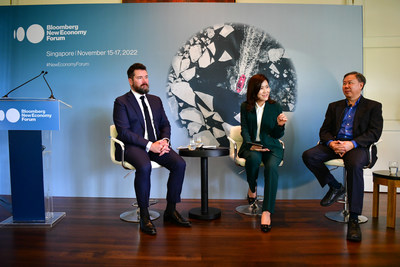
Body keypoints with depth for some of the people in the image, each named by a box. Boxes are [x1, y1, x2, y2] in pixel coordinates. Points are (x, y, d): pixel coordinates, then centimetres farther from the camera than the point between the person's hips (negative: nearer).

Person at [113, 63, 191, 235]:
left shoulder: (156, 100, 19)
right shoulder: (121, 102, 1)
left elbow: (165, 124, 16)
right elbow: (123, 132, -10)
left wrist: (164, 140, -7)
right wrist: (149, 145, -20)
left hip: (156, 144, 5)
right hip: (132, 146, -5)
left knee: (180, 164, -19)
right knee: (144, 167, -36)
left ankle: (170, 210, -3)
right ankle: (144, 216, -19)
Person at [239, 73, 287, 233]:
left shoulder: (275, 107, 7)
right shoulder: (245, 107, 7)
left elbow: (277, 135, 6)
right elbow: (244, 130, 1)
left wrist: (280, 125, -17)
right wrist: (251, 145, -17)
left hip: (271, 146, 0)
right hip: (251, 145, 0)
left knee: (271, 166, -32)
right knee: (253, 158, -36)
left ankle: (267, 212, -33)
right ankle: (252, 188, -3)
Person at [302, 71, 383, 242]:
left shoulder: (373, 106, 10)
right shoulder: (334, 106, 21)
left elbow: (374, 133, -3)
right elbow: (324, 131, 12)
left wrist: (352, 144, -20)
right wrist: (331, 143, -12)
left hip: (358, 147, -4)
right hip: (335, 145, 4)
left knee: (354, 165, -38)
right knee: (308, 156, -22)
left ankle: (353, 219, -30)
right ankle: (335, 187, 0)